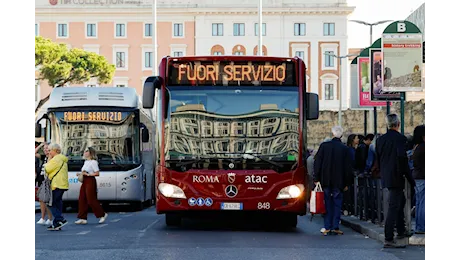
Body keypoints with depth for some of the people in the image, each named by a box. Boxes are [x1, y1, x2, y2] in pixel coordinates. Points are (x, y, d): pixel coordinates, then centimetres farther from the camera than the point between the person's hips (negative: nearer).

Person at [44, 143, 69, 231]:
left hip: (57, 185, -10)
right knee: (57, 203, 10)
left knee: (52, 203, -6)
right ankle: (56, 224, 11)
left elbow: (47, 169, -10)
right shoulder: (62, 159, 19)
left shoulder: (56, 159, -14)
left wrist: (49, 159, 0)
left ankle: (61, 220, -13)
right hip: (62, 185, 10)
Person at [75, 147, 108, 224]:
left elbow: (97, 173, -16)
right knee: (82, 200, 3)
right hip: (84, 181, 9)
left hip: (90, 181, -9)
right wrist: (80, 174, 8)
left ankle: (102, 214, 8)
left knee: (91, 200, -6)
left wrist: (87, 174, -20)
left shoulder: (93, 162, -10)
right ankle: (83, 218, 5)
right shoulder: (86, 162, 16)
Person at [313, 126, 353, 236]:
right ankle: (335, 227, 2)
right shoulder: (345, 149, -2)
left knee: (327, 204, 7)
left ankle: (327, 228, 4)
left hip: (326, 181, 1)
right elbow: (348, 167, 1)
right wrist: (347, 183, 7)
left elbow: (317, 163, -1)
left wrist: (316, 178, 4)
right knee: (337, 204, 6)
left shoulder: (324, 145, -1)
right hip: (339, 181, -1)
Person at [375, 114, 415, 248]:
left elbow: (377, 158, 12)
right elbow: (402, 158, -22)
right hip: (396, 177, -8)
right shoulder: (400, 139, -15)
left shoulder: (380, 139, 6)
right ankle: (388, 239, -7)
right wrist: (409, 177, -13)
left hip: (386, 176, 8)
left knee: (400, 201, 26)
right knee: (393, 207, -6)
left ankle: (401, 231, 36)